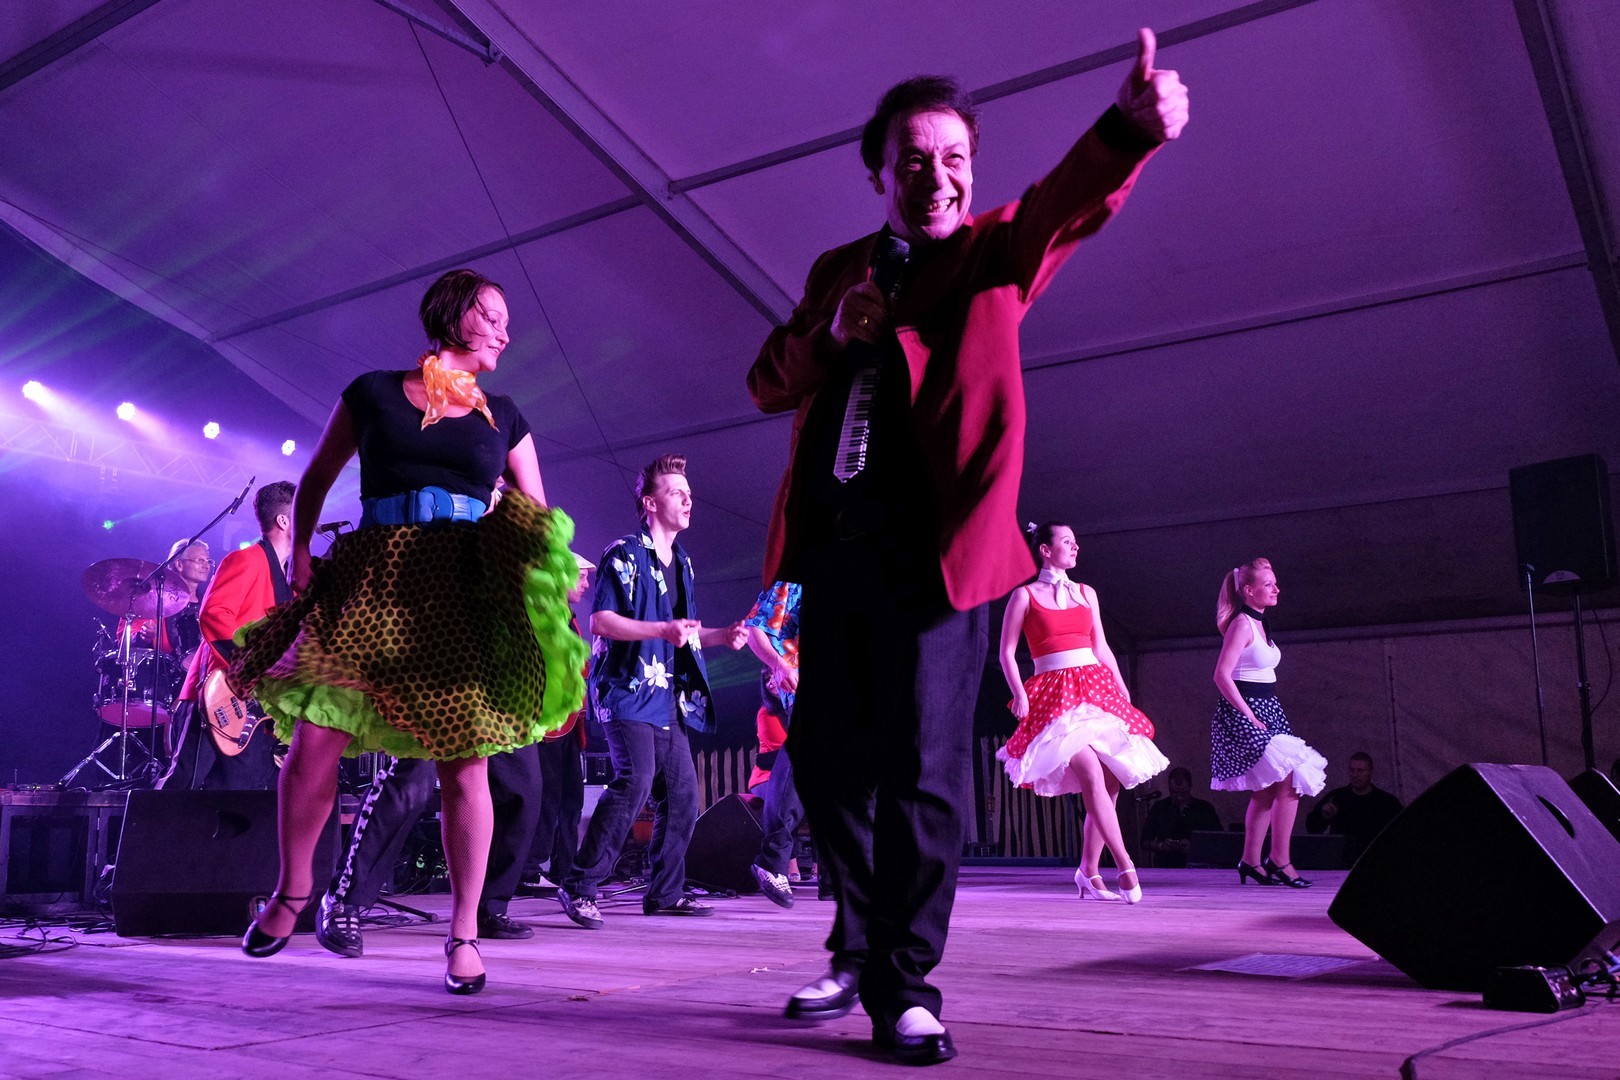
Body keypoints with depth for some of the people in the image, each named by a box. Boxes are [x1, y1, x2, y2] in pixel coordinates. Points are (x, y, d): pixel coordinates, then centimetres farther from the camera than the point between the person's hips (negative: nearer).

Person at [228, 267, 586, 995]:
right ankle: (292, 889, 19)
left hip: (466, 596, 1)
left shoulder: (503, 418, 17)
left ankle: (463, 934, 5)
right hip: (372, 585, 0)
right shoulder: (371, 394, 12)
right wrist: (301, 552, 7)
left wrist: (543, 575, -4)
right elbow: (317, 478, 20)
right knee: (313, 739, -9)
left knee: (463, 762, -6)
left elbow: (540, 520, 16)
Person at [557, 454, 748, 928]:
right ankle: (579, 888, -13)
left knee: (682, 793, 6)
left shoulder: (682, 562, 19)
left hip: (669, 700, 8)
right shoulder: (624, 555, -6)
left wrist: (721, 635, 8)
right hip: (628, 692, -8)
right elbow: (600, 621, -15)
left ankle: (665, 892, 18)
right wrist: (663, 630, -25)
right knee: (635, 780, -22)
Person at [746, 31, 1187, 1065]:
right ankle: (863, 950, 29)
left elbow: (1067, 203, -17)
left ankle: (906, 986, 6)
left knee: (922, 768, -7)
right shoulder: (838, 270, 18)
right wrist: (828, 336, -5)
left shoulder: (993, 252, 4)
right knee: (826, 754, 11)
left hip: (936, 550, -5)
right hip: (835, 549, 6)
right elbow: (770, 385, 16)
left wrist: (1132, 123, -39)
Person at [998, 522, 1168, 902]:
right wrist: (1019, 695, -10)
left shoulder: (1086, 593, 18)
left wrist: (1124, 693, 12)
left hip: (1097, 689, 6)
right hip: (1055, 695, -5)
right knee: (1092, 777, -22)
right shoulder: (1024, 595, 4)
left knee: (1110, 785, -2)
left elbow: (1102, 649, 20)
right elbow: (1006, 653, 2)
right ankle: (1126, 866, -21)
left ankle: (1089, 872, 9)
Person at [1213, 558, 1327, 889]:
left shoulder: (1258, 624, 15)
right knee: (1290, 782, -15)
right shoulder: (1241, 624, -12)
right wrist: (1248, 715, -19)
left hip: (1265, 711, 10)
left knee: (1267, 789, 9)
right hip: (1245, 714, -10)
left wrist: (1257, 713, 13)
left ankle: (1251, 861, 16)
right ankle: (1280, 860, -7)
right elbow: (1222, 676, -19)